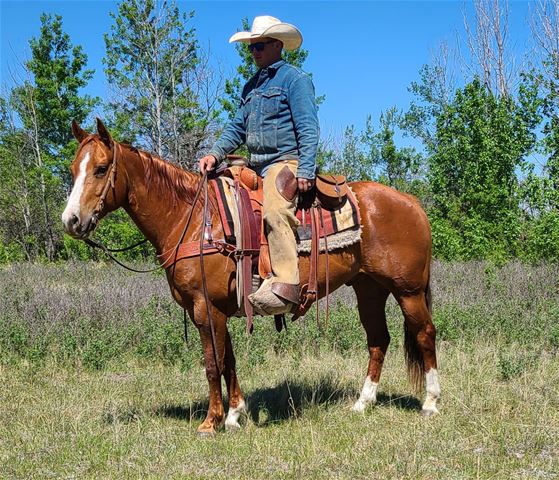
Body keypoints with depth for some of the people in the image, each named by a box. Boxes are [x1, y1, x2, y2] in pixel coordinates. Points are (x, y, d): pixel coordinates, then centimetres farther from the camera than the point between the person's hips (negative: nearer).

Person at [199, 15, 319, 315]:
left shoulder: (294, 79, -2)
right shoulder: (252, 86, 22)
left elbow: (308, 129, -10)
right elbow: (237, 128, 21)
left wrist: (305, 171, -20)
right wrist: (215, 154, 3)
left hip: (285, 162, -9)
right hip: (254, 166, 10)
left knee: (274, 212, -34)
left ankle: (283, 287, -43)